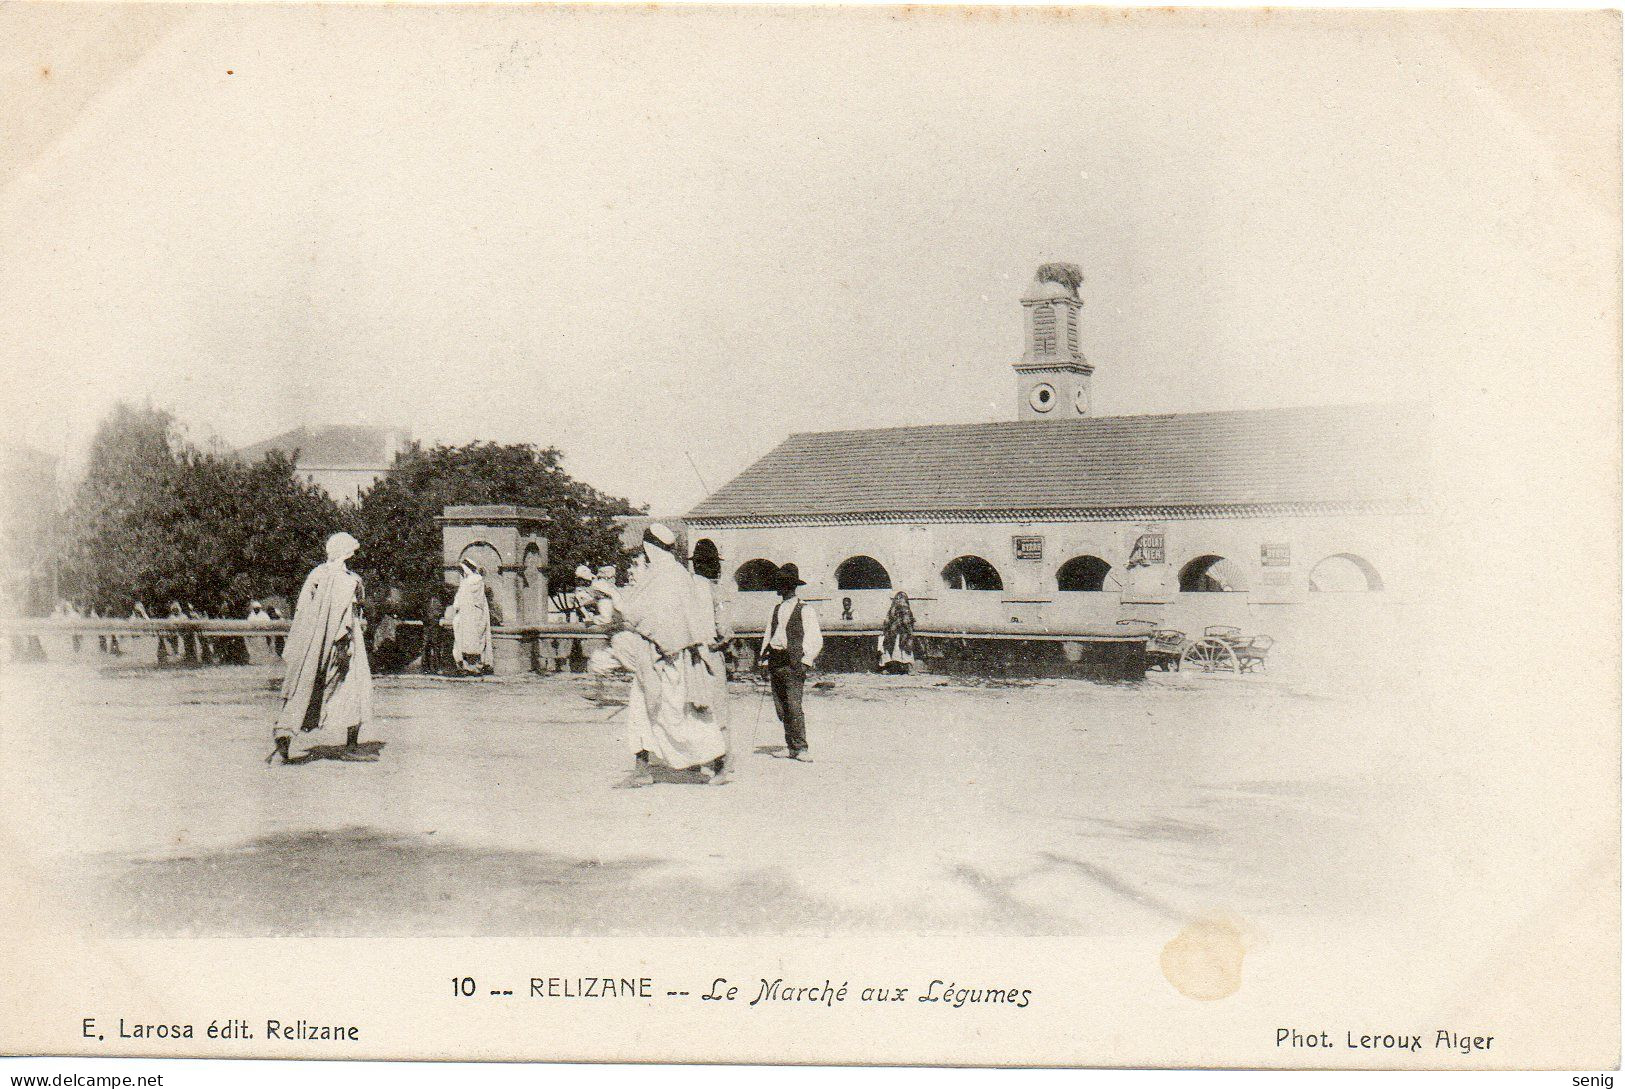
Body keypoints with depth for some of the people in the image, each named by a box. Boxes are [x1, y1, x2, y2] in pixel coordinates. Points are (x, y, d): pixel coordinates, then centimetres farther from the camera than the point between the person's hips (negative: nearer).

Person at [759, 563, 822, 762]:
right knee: (780, 708, 6)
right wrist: (765, 660, 13)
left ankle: (800, 748, -10)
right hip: (775, 661, 7)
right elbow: (768, 635, 22)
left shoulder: (805, 610, -1)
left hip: (793, 662, -7)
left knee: (793, 706, -13)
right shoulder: (776, 609, 18)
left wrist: (804, 662, -12)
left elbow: (816, 640, -4)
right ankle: (790, 746, 14)